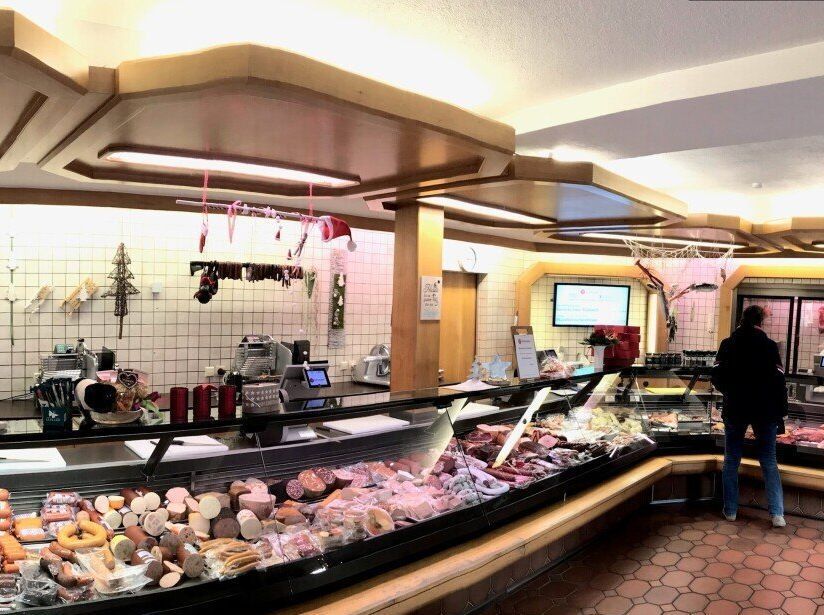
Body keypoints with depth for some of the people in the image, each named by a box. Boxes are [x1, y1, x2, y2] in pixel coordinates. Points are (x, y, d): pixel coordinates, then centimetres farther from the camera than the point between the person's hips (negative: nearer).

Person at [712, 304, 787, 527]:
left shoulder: (728, 344, -1)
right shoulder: (769, 346, -4)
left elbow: (717, 379, -1)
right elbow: (778, 382, -6)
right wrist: (780, 415, 1)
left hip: (735, 409, 1)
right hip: (765, 411, 0)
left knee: (731, 461, 9)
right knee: (769, 462, 8)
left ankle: (730, 510, 13)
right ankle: (777, 514, 5)